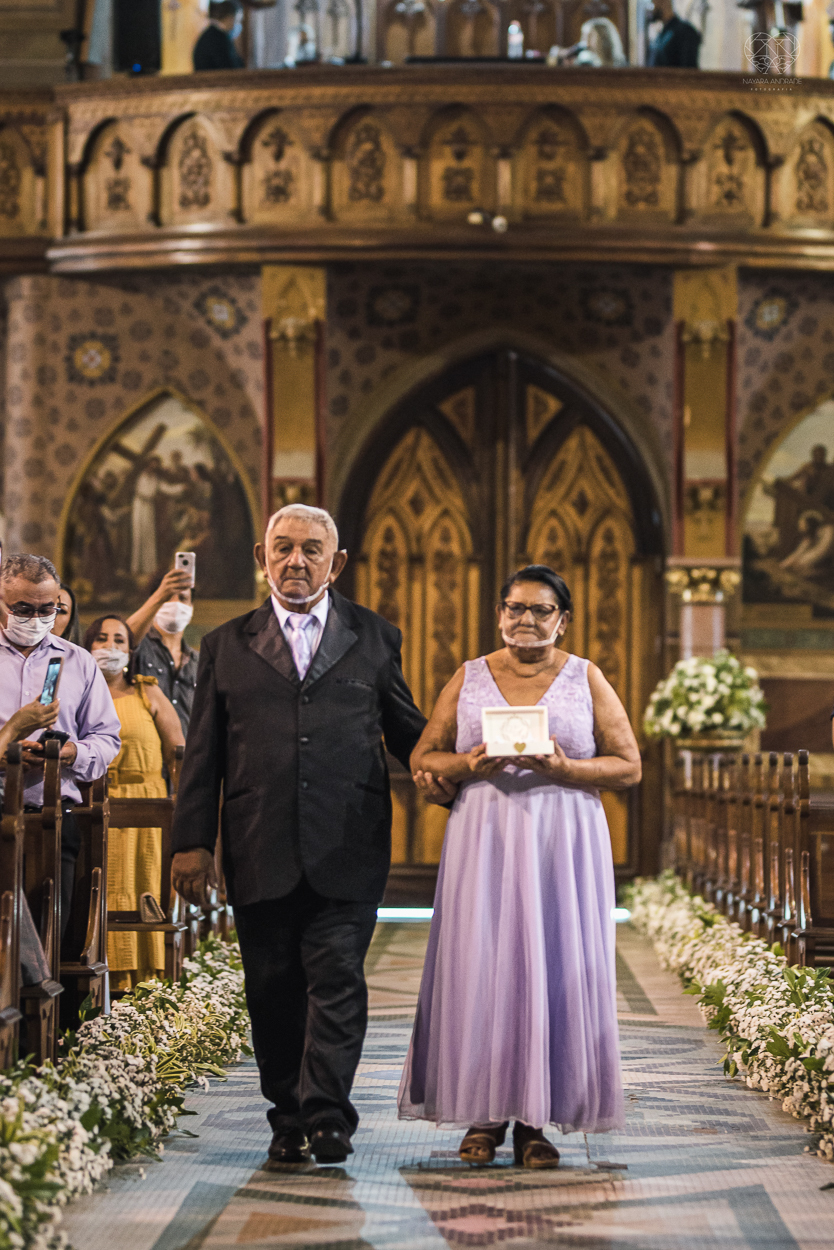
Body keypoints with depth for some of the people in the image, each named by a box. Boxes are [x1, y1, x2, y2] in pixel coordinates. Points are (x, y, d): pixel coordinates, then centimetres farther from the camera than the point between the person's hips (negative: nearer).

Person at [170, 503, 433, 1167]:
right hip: (260, 856, 1)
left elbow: (409, 733, 16)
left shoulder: (375, 638, 12)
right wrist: (193, 841, 5)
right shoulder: (226, 646, 13)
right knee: (273, 992, 4)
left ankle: (326, 1118, -9)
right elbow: (202, 755, 11)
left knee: (337, 981, -9)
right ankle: (289, 1120, 12)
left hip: (347, 854, -1)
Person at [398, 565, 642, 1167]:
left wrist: (563, 767, -13)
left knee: (554, 968, -4)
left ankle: (537, 1118, 1)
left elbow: (628, 766, 3)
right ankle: (484, 1114, 3)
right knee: (480, 966, -4)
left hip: (563, 844, -1)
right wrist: (472, 763, -10)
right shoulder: (470, 677, 12)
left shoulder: (586, 679, 8)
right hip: (483, 840, 1)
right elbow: (423, 757, 10)